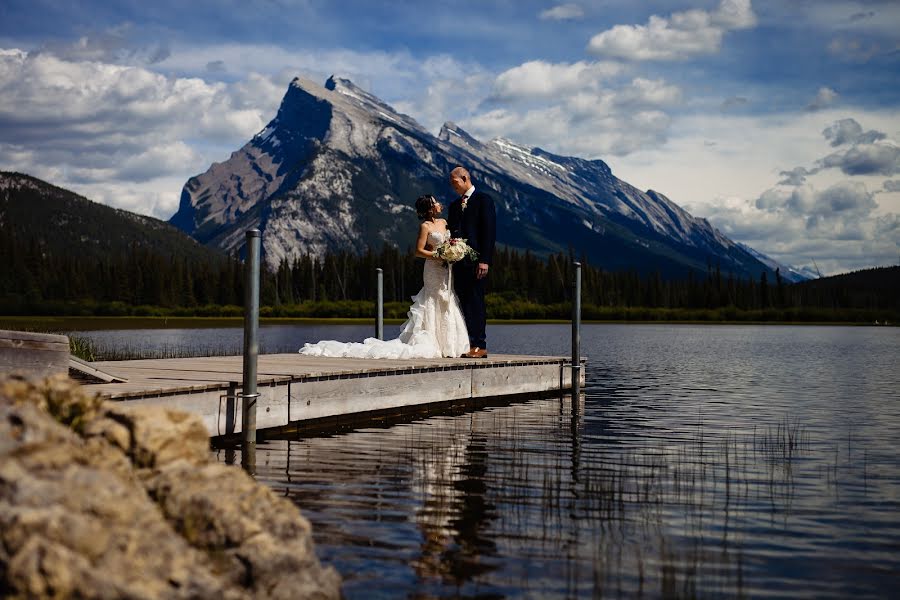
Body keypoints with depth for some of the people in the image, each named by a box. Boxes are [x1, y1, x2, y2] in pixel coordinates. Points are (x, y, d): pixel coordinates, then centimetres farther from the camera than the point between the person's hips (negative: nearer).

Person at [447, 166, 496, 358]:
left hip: (475, 260, -7)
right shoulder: (455, 205, 20)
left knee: (475, 301, -9)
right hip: (458, 261, 7)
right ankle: (467, 344, 6)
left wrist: (484, 260, -16)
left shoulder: (483, 200, -2)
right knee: (463, 302, 4)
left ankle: (480, 345, -8)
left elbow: (490, 232, -8)